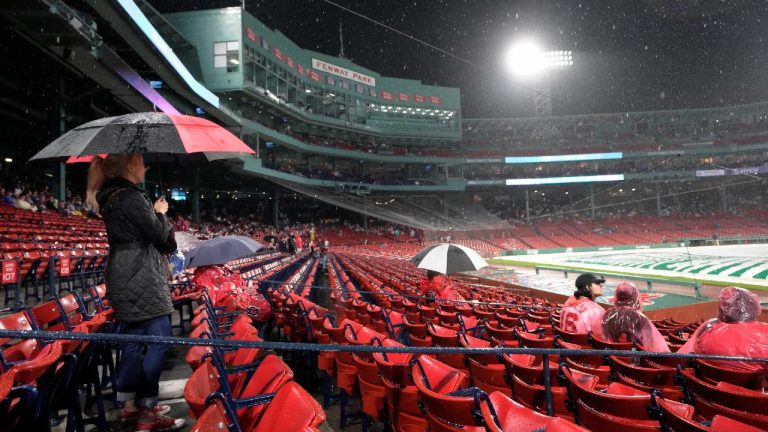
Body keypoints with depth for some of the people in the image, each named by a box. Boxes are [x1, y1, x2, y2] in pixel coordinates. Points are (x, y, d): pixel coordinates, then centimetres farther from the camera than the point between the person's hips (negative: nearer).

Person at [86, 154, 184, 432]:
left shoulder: (111, 197, 14)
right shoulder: (132, 197, -17)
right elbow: (160, 235, -13)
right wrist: (160, 212, 3)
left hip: (126, 282, 10)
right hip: (141, 281, -10)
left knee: (133, 340, 15)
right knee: (160, 340, -6)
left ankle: (131, 404, 24)